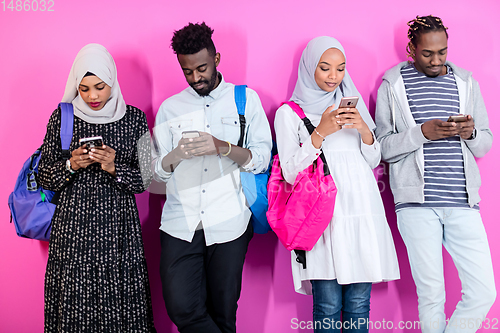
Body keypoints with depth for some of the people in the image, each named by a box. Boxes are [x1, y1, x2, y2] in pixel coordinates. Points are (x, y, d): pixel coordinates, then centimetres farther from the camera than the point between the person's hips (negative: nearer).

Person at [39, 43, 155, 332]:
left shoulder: (134, 118, 1)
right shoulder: (62, 117, 2)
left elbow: (144, 179, 2)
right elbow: (45, 177, 6)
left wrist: (114, 167, -15)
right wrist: (71, 165, -12)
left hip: (119, 224, 0)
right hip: (74, 224, 0)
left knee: (119, 299, 2)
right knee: (74, 301, 4)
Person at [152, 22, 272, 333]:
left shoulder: (246, 99, 9)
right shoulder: (170, 107, 13)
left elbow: (262, 159, 0)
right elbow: (157, 170, 10)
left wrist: (222, 147, -17)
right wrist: (175, 155, -12)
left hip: (229, 224, -1)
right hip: (181, 225, 2)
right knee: (181, 308, -8)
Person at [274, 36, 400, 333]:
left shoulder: (352, 103, 18)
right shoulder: (289, 113, 6)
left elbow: (374, 161, 18)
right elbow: (290, 173, -2)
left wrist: (365, 130, -1)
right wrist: (320, 133, -12)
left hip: (363, 211, 4)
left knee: (359, 304, 4)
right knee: (328, 306, -4)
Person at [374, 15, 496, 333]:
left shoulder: (465, 82, 15)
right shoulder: (393, 84, 5)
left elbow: (486, 143, 17)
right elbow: (382, 146, -1)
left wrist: (471, 133, -5)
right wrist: (422, 132, -16)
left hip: (462, 203, 3)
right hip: (416, 203, -3)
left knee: (484, 292, -1)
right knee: (431, 295, 2)